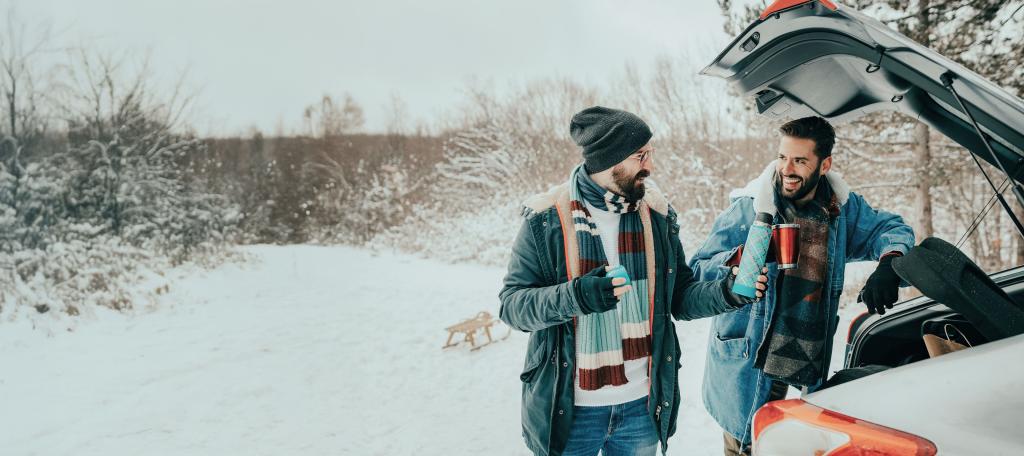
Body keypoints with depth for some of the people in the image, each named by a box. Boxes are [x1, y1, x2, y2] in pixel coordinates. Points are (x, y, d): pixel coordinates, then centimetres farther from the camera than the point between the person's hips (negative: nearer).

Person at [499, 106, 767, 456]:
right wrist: (575, 296, -28)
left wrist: (725, 292, -12)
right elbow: (512, 305, -11)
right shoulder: (546, 218, -10)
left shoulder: (657, 214, 2)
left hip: (643, 405, 4)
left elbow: (680, 298, 7)